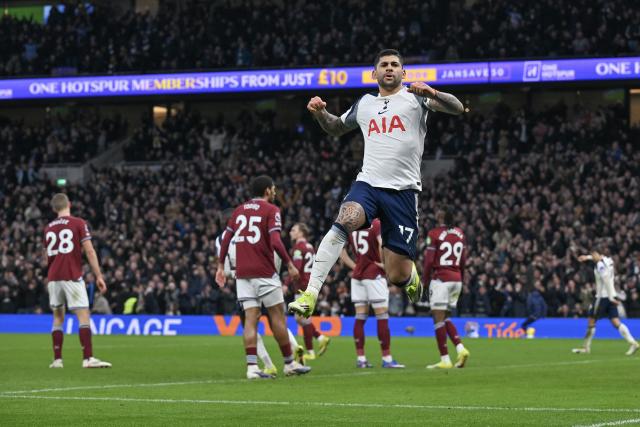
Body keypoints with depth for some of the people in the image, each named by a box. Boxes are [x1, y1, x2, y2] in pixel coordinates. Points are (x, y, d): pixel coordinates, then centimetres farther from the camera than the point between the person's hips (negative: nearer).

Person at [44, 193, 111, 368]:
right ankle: (88, 358, -18)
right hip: (72, 277, -5)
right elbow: (89, 251, -9)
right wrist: (99, 276, -6)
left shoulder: (48, 228, 12)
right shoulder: (78, 223, -3)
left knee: (58, 318, 14)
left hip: (53, 278, 5)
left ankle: (57, 359, 11)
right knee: (84, 316, -7)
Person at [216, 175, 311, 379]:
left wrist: (221, 266, 19)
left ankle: (252, 367, -7)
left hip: (242, 273, 5)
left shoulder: (239, 210, 14)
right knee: (278, 315, 5)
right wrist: (290, 265, -7)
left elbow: (225, 240, 12)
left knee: (251, 318, 2)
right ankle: (289, 363, 12)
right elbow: (275, 242, -16)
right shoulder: (271, 210, -5)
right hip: (264, 272, -5)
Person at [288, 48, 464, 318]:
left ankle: (411, 277, 36)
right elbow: (337, 128, 36)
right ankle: (310, 295, -38)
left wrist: (432, 93, -27)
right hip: (367, 184, 2)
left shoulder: (415, 97, 7)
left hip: (403, 190, -2)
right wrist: (320, 113, 14)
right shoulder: (364, 104, 19)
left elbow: (457, 108, -7)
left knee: (397, 276, -4)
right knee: (344, 222, -33)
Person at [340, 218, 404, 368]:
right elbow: (382, 244, -26)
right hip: (374, 275, -6)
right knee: (382, 317, -3)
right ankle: (387, 359, -4)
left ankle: (360, 358, 6)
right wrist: (384, 263, -12)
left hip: (357, 276, 6)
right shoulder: (377, 225, -10)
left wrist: (354, 266, 13)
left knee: (360, 318, 6)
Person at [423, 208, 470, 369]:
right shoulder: (460, 233, 9)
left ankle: (445, 359, -4)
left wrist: (425, 281, 1)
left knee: (438, 318, -2)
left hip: (440, 279, -6)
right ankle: (460, 348, 0)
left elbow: (429, 261, -9)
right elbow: (463, 260, 12)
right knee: (445, 318, 17)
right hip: (456, 279, 6)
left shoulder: (434, 234, -8)